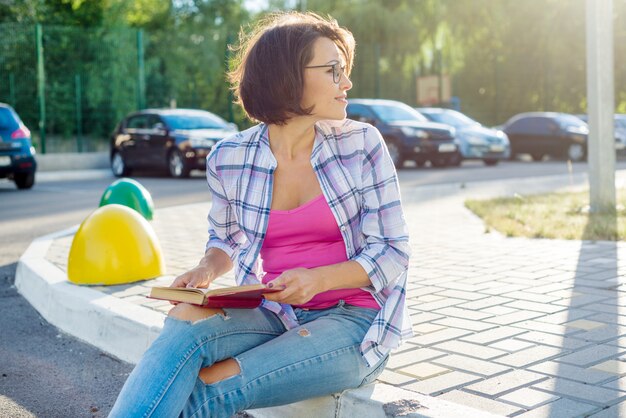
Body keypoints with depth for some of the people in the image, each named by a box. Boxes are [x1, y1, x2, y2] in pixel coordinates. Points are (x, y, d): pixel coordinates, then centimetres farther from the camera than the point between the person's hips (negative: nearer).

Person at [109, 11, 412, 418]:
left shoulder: (362, 144, -5)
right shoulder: (229, 159, 0)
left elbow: (393, 253, -5)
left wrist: (318, 279, -22)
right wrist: (208, 269, -6)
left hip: (355, 323, -2)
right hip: (272, 314, 3)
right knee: (185, 321, -31)